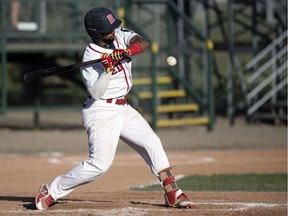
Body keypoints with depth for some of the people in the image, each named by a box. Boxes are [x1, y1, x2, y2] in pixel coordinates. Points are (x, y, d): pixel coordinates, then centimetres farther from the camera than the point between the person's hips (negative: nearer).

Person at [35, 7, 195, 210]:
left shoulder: (119, 35, 0)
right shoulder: (91, 58, -18)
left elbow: (143, 43, -15)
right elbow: (95, 93, -22)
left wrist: (126, 51, -33)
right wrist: (107, 70, -34)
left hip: (122, 108, 8)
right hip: (101, 112, -8)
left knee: (152, 143, 3)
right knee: (100, 163, -15)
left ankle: (173, 193, 7)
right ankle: (51, 191, -5)